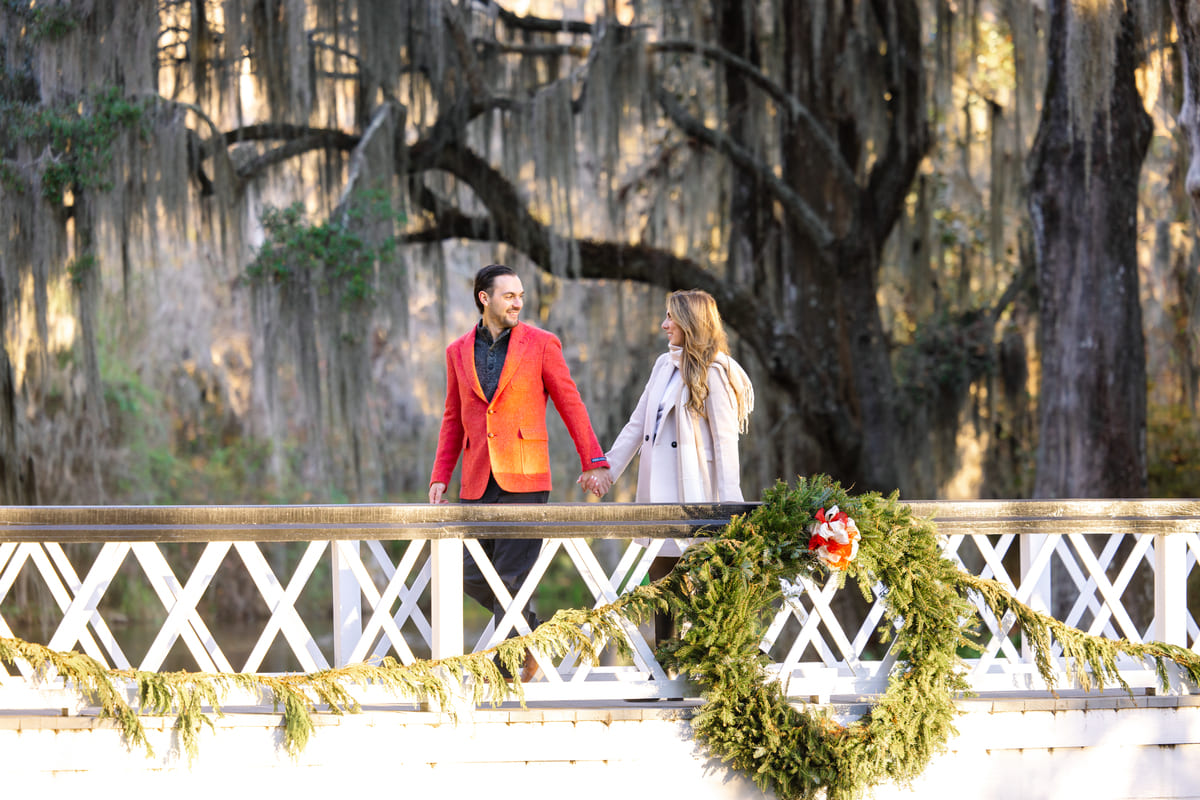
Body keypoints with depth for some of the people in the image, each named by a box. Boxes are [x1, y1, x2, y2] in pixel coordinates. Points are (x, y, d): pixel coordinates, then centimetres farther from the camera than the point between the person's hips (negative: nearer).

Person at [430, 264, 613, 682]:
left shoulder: (541, 345, 2)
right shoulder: (458, 352, 12)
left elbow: (571, 406, 4)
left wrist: (594, 462, -3)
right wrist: (440, 476, 10)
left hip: (524, 480, -4)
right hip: (477, 482, 4)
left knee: (512, 577, -9)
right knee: (473, 577, 4)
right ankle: (531, 632, 26)